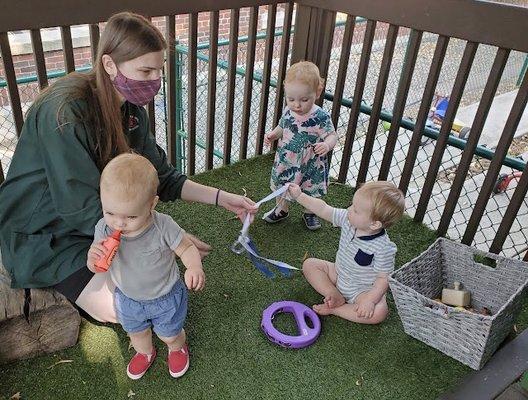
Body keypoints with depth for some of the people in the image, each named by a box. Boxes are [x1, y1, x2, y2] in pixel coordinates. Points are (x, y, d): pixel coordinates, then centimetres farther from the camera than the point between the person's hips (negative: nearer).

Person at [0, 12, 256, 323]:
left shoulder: (132, 109, -6)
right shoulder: (65, 111, -30)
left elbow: (161, 177, -2)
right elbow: (86, 210, -30)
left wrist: (221, 198, -12)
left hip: (105, 218, 7)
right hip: (42, 231, -6)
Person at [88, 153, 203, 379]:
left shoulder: (163, 227, -34)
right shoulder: (104, 228, -23)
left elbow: (187, 248, -19)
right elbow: (94, 269, -12)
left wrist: (194, 267, -41)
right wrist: (93, 256, -36)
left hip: (166, 297, -3)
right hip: (128, 298, 4)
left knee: (170, 334, 23)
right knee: (136, 332, 31)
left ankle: (177, 348, 60)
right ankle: (145, 352, 65)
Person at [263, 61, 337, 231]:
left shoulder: (320, 117, -25)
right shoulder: (288, 111, -9)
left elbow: (332, 135, -19)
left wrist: (326, 145, -40)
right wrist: (272, 135, -10)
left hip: (310, 165, -4)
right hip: (285, 162, 4)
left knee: (310, 193, 20)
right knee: (282, 188, 24)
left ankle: (309, 213, 49)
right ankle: (281, 210, 52)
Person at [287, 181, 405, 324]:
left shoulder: (383, 248, -31)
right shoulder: (348, 220, -16)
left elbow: (384, 278, -23)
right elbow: (323, 209, -9)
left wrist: (370, 300, -33)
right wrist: (299, 196, -12)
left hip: (362, 290, -6)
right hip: (338, 275, 6)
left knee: (380, 313, -32)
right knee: (309, 264, -3)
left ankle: (333, 309, -16)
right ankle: (335, 296, -13)